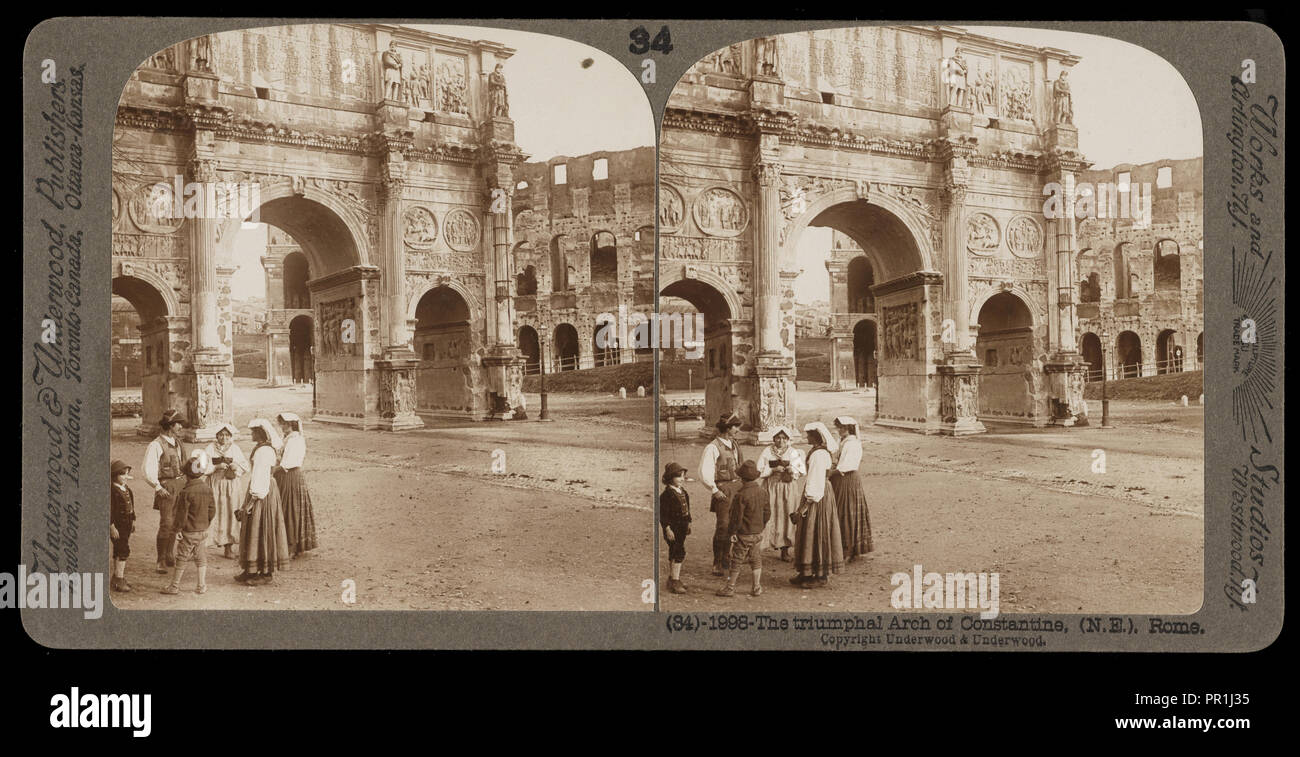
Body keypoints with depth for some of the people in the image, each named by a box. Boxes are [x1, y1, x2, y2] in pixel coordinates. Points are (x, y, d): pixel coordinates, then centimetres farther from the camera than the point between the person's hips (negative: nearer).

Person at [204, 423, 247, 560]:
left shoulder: (235, 448, 8)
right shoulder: (210, 448, 3)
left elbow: (246, 466, 8)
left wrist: (236, 466, -11)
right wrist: (217, 467, -16)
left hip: (231, 485, 1)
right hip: (215, 484, -1)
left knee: (230, 514, -3)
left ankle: (228, 547, 2)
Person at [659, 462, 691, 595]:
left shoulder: (682, 491, 10)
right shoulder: (667, 494, -16)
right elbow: (662, 513, -18)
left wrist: (688, 523, 19)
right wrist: (667, 529, -21)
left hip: (682, 527, 8)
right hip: (673, 527, -8)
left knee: (674, 554, 15)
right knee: (679, 552, -12)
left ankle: (673, 579, 24)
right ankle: (675, 581, -9)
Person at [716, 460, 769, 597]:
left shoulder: (740, 495, -20)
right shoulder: (763, 492, 0)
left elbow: (737, 517, -17)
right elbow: (767, 512, 9)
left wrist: (732, 532, -7)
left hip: (743, 534, -6)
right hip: (758, 532, 6)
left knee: (737, 560, 3)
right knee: (756, 559, 13)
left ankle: (730, 587, 10)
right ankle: (757, 587, 17)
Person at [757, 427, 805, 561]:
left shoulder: (794, 452, 7)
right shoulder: (767, 452, 1)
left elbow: (803, 471, 6)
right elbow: (759, 471, -3)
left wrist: (792, 470, -14)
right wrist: (774, 470, -16)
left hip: (789, 488, 2)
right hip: (771, 488, -2)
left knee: (787, 517, 1)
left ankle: (785, 550, 10)